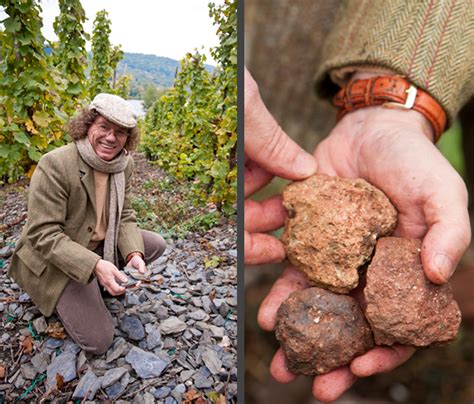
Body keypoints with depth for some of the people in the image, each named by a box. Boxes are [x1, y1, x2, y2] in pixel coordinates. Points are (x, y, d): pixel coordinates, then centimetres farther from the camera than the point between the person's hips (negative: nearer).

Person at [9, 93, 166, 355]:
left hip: (101, 245, 7)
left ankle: (102, 281, 13)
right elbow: (43, 234, -26)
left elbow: (124, 215, 0)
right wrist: (94, 265, -35)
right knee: (98, 340, -11)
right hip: (56, 261, -6)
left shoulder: (125, 164, -5)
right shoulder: (55, 164, -26)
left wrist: (134, 253, -19)